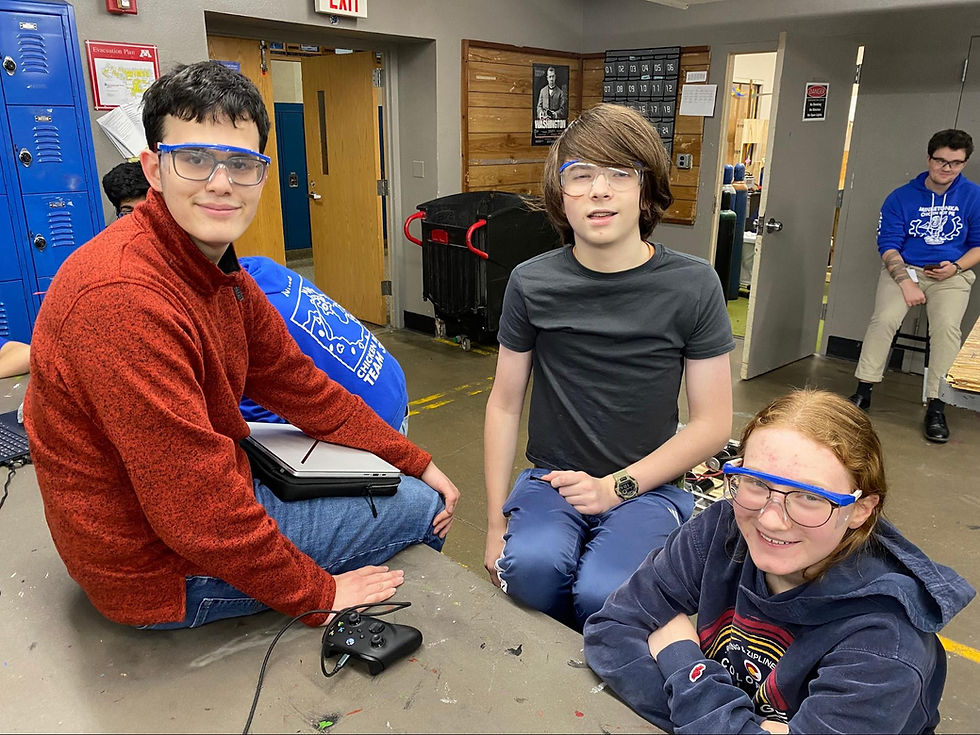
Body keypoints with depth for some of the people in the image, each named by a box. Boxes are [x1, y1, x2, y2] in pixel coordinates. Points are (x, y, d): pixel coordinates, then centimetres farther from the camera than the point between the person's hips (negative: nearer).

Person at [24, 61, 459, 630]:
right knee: (417, 509, 0)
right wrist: (319, 594, -19)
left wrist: (418, 463, 4)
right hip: (161, 569, -9)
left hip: (218, 489, 9)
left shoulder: (219, 273, 0)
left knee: (422, 493, 20)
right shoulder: (125, 298, -32)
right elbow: (198, 512, -31)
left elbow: (300, 386, 6)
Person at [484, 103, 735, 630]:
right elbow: (504, 405, 4)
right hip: (551, 480, 2)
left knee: (602, 593, -28)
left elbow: (713, 424, -2)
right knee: (530, 566, -29)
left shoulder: (692, 285, -5)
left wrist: (617, 486, -11)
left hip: (647, 486, -1)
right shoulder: (531, 284, -1)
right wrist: (495, 523, 1)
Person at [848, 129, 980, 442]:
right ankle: (864, 390, -13)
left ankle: (936, 406, -16)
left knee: (946, 326, -25)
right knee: (884, 319, -25)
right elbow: (888, 245, -5)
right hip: (904, 269, 0)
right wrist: (906, 282, -18)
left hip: (951, 275, 0)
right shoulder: (901, 198, 1)